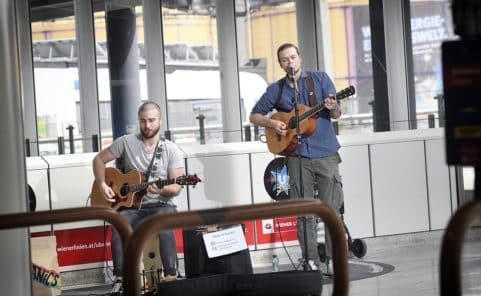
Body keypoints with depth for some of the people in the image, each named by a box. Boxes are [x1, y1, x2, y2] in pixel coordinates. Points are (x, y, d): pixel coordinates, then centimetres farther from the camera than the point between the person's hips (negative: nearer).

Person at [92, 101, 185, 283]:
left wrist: (162, 189, -28)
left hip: (161, 205, -1)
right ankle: (120, 279, -22)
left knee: (164, 228, -37)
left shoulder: (171, 150, -2)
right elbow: (99, 159, 12)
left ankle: (171, 277, -29)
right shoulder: (126, 142, 2)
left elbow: (177, 188, -6)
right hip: (131, 206, 1)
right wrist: (102, 184, -3)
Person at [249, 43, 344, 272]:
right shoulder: (276, 89, 10)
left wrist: (333, 108, -20)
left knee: (332, 208, -3)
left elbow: (336, 114, 4)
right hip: (297, 156, 1)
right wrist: (272, 123, -3)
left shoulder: (320, 78, 7)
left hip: (326, 152, -1)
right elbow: (254, 116, 16)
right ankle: (311, 261, 4)